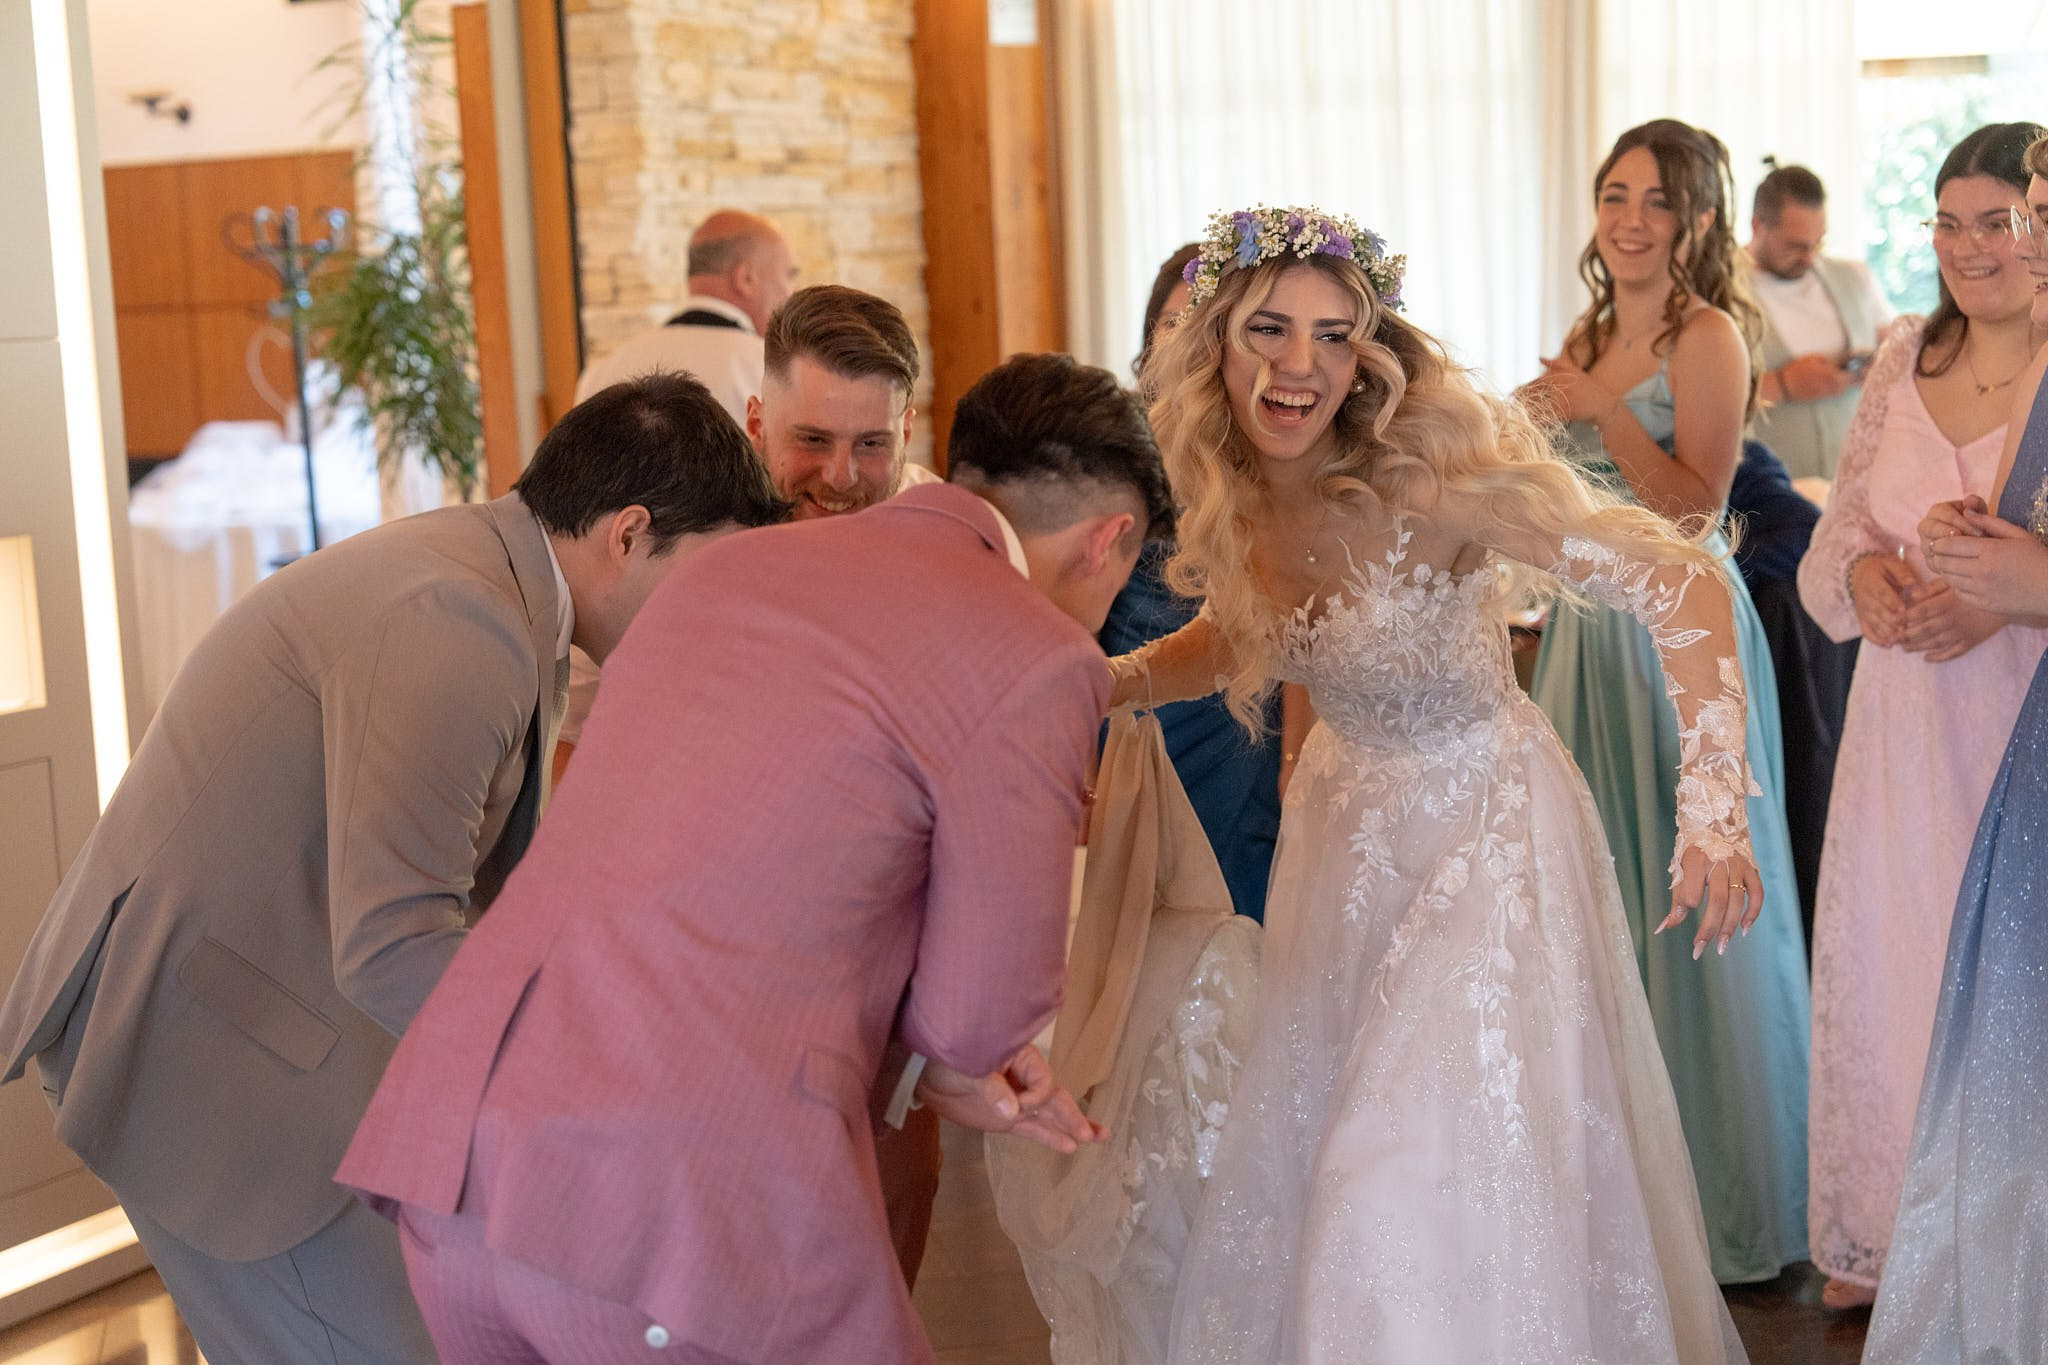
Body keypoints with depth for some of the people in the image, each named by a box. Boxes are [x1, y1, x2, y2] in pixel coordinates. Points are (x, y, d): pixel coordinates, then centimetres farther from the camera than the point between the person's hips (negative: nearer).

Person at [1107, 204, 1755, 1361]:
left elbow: (1682, 583, -31)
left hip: (1484, 830, -6)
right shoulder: (1230, 495, -8)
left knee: (1454, 1168, -4)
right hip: (1348, 825, 6)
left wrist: (1715, 813, -40)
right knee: (1296, 1154, 16)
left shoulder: (1433, 470, -28)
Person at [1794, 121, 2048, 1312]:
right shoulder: (1906, 356, 8)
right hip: (1906, 716, 5)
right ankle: (1880, 1239, 27)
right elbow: (1845, 520, 12)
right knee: (1881, 968, 11)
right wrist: (1863, 569, -8)